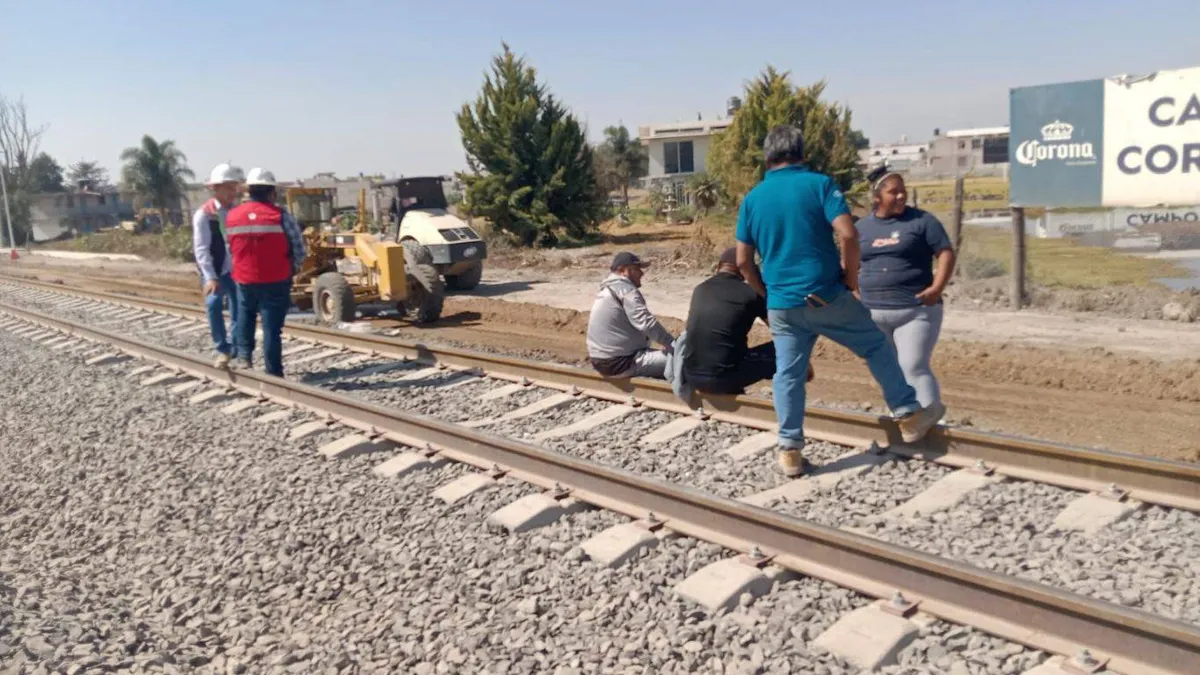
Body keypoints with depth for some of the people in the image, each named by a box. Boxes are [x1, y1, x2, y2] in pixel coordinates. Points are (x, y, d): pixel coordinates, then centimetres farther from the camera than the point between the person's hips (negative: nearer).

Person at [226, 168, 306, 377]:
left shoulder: (232, 217, 1)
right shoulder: (280, 216, -11)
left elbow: (230, 248, 7)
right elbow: (299, 249, -8)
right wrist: (293, 269, 11)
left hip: (245, 280, 3)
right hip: (275, 281, -3)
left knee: (245, 315, 30)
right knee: (272, 327, 4)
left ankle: (244, 355, 25)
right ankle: (274, 372, 7)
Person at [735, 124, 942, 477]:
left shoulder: (752, 198, 5)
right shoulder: (819, 183, -4)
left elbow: (743, 261, 5)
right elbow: (848, 235, -16)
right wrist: (851, 278, -2)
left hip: (781, 305, 3)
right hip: (826, 296, -3)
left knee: (788, 374, 10)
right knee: (877, 347, 15)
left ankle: (790, 450, 11)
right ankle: (910, 415, 23)